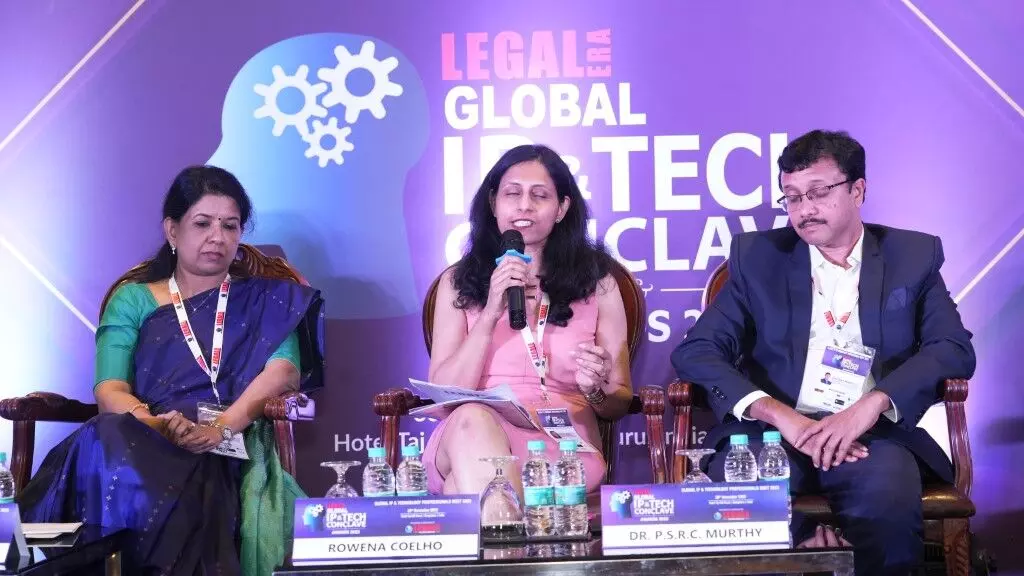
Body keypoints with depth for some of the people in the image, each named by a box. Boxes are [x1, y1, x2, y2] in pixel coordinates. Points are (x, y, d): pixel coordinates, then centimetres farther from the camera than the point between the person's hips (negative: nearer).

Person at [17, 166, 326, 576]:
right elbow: (109, 391, 4)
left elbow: (284, 371, 0)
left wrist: (222, 428, -20)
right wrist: (152, 423, -21)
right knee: (108, 445, -38)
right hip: (148, 445, 2)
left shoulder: (265, 301, 20)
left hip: (234, 450, -2)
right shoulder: (132, 300, 20)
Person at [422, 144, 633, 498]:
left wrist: (595, 390, -8)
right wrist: (491, 315, -8)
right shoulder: (459, 282, 14)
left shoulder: (596, 283, 14)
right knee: (470, 419, -38)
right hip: (470, 440, 3)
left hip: (562, 445, -2)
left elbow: (619, 404, 17)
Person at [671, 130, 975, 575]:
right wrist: (782, 415, -15)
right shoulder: (757, 255, 12)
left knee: (888, 507, -34)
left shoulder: (913, 256, 13)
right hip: (771, 430, 0)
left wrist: (872, 404, -18)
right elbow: (695, 352, 1)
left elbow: (955, 349, 0)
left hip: (873, 435, 0)